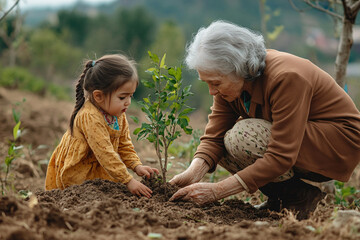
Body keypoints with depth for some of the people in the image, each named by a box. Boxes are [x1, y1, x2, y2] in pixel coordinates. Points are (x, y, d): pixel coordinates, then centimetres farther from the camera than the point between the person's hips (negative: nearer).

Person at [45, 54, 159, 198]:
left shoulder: (119, 116, -1)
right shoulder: (90, 117, -30)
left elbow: (124, 145, 10)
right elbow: (105, 153, -34)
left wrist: (137, 166, -8)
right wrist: (128, 181, -34)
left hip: (99, 170, 9)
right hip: (75, 174, -8)